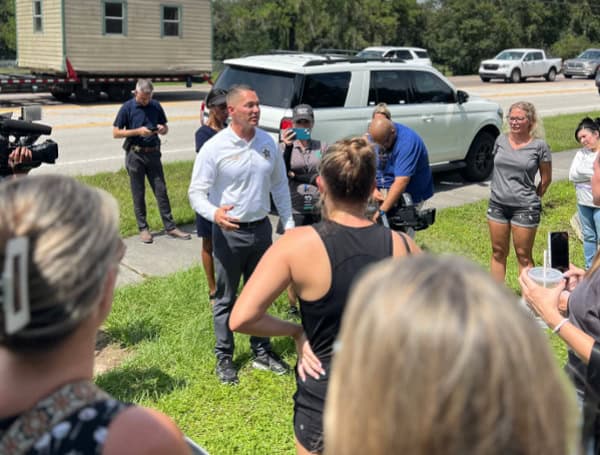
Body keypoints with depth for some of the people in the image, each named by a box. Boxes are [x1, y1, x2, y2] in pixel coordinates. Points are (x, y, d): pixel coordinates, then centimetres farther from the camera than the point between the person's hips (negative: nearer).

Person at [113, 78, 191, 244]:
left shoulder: (156, 106, 5)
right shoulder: (127, 108, -5)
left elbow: (165, 128, 15)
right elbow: (116, 133, -5)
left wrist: (162, 129, -10)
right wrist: (138, 131, -17)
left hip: (153, 154, 3)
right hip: (135, 155, -3)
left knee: (161, 190, 4)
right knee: (138, 194, 4)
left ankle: (170, 227, 9)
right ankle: (143, 228, 14)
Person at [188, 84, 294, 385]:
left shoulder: (268, 143, 3)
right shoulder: (214, 148, -12)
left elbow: (279, 185, 12)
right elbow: (196, 192, -12)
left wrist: (288, 223, 9)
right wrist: (214, 214, -32)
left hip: (262, 228, 5)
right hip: (229, 231, -4)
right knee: (226, 298, 7)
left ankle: (262, 353, 31)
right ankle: (224, 359, 21)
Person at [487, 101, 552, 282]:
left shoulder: (539, 146, -8)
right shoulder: (500, 140, 3)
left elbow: (546, 179, 1)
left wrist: (533, 198, 8)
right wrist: (501, 190, 13)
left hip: (524, 208, -4)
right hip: (497, 205, 4)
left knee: (524, 256, 3)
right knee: (498, 252, 12)